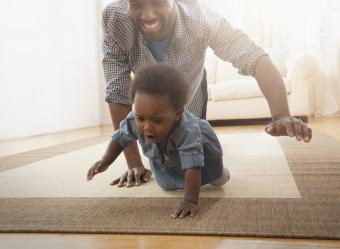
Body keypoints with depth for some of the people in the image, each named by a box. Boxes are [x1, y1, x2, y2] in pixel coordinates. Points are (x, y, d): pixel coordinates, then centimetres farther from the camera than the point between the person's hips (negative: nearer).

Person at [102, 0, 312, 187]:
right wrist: (134, 162, -34)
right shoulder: (114, 18, -37)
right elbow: (117, 92, -34)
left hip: (192, 92, 0)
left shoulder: (200, 18, -39)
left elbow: (255, 58, -46)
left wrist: (281, 115, -65)